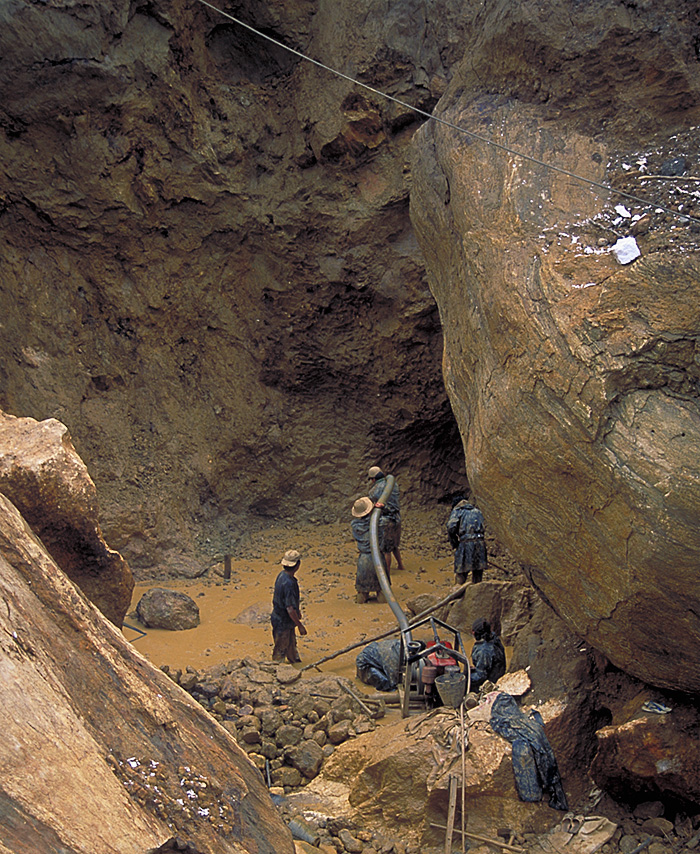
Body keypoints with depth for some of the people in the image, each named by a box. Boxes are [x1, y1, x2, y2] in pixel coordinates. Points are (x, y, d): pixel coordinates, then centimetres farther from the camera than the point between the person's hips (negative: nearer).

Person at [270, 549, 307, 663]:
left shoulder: (282, 575, -1)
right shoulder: (289, 583, -32)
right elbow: (290, 609, -32)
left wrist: (297, 610, 29)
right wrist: (300, 625, -21)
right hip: (283, 623, -9)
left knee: (291, 645, 26)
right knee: (280, 650, 8)